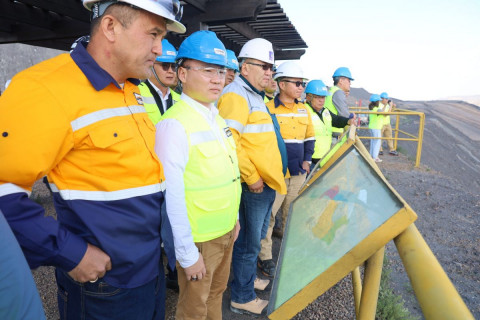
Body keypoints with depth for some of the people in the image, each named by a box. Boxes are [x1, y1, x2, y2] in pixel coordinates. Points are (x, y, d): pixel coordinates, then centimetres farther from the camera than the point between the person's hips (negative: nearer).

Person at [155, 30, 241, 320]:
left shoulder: (216, 117, 6)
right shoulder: (175, 124, -21)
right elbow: (173, 196, -22)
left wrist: (234, 218, 15)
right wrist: (187, 254, -17)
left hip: (226, 230, 7)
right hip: (199, 239, -7)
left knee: (216, 293, 25)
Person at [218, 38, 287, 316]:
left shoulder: (256, 96, 16)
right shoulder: (236, 95, -15)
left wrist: (275, 173, 18)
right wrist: (252, 177, -20)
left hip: (268, 181, 10)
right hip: (255, 184, -10)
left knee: (257, 237, 22)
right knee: (249, 241, 4)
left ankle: (250, 277, 41)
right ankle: (242, 297, 21)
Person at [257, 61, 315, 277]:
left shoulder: (303, 110, 10)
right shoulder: (268, 109, -10)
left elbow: (309, 138, 18)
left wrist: (307, 160, 7)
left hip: (298, 173, 6)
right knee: (268, 216, 0)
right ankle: (264, 257, 16)